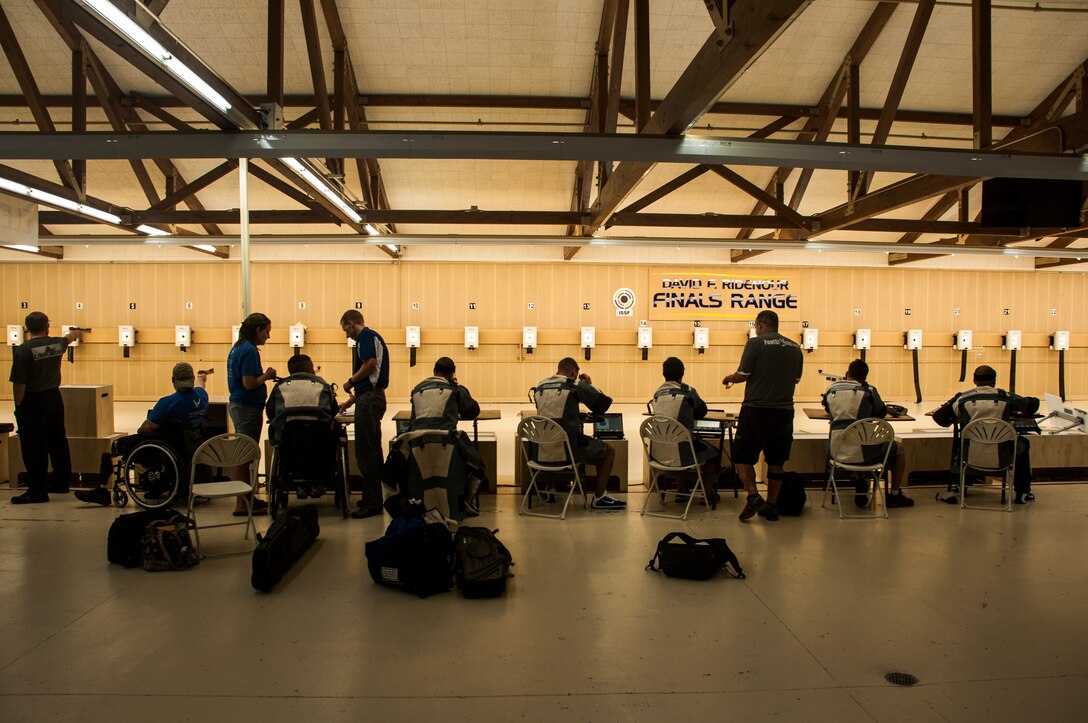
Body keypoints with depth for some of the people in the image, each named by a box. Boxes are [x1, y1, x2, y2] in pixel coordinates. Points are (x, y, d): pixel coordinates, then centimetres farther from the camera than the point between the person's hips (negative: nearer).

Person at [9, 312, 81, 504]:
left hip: (33, 402, -6)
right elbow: (69, 338, 30)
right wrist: (75, 333, 53)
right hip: (54, 398, 6)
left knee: (34, 447, -2)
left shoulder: (23, 350, -13)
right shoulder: (57, 344, 4)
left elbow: (19, 383, -15)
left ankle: (37, 491, 1)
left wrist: (18, 407, -5)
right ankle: (61, 481, 28)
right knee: (58, 442, 16)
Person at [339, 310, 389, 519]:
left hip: (369, 399, -10)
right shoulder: (371, 337, 23)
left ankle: (373, 502, -6)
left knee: (366, 452, -9)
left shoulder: (366, 336, -7)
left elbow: (371, 364, -23)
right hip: (371, 398, 10)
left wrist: (351, 381, -8)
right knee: (372, 451, 13)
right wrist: (351, 401, 32)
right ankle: (372, 498, 20)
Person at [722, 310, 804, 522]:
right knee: (776, 460, 12)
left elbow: (742, 375, -9)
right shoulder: (795, 348, 10)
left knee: (742, 456, 5)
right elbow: (796, 379, 17)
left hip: (757, 408, -5)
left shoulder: (756, 343, -7)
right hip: (784, 410, 5)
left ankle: (753, 497, -8)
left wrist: (729, 379, 12)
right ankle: (771, 505, 16)